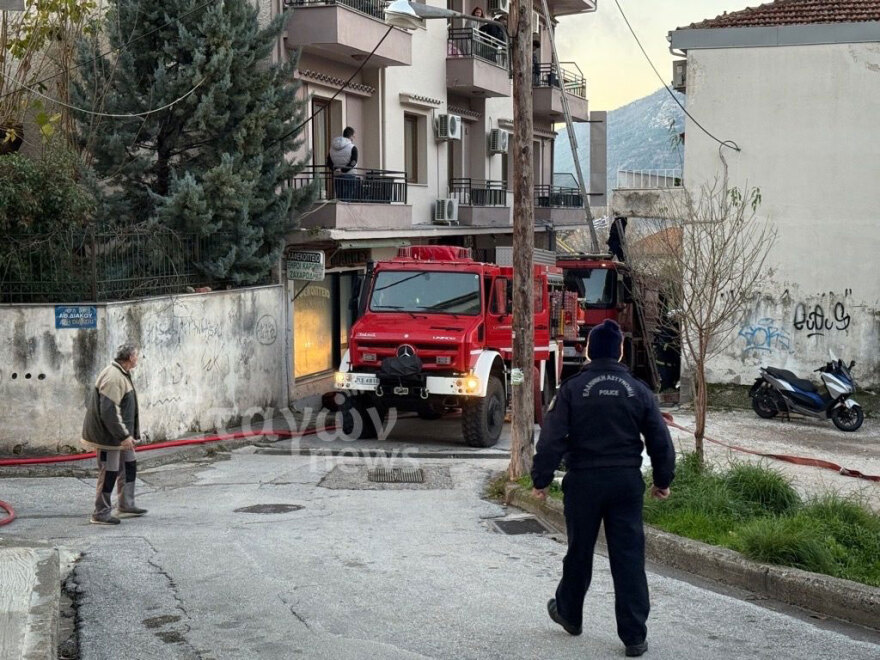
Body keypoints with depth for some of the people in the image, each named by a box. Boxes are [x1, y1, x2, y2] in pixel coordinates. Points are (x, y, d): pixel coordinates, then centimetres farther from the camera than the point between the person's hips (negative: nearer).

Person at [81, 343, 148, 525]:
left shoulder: (121, 375, 12)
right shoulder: (113, 378, -23)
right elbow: (109, 411, -28)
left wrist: (128, 434, 23)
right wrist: (124, 435, -25)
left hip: (118, 435, 11)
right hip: (108, 435, -11)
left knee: (129, 466, 18)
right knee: (109, 473, -4)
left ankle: (126, 506, 29)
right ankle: (100, 514, 6)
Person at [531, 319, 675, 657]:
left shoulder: (572, 389, -6)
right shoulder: (638, 390, 2)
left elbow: (552, 438, -10)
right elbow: (660, 440, 5)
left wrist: (541, 480, -1)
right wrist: (662, 480, 18)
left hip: (584, 481, -1)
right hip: (627, 481, 1)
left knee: (579, 551, 15)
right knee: (628, 557, 2)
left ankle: (569, 613, 35)